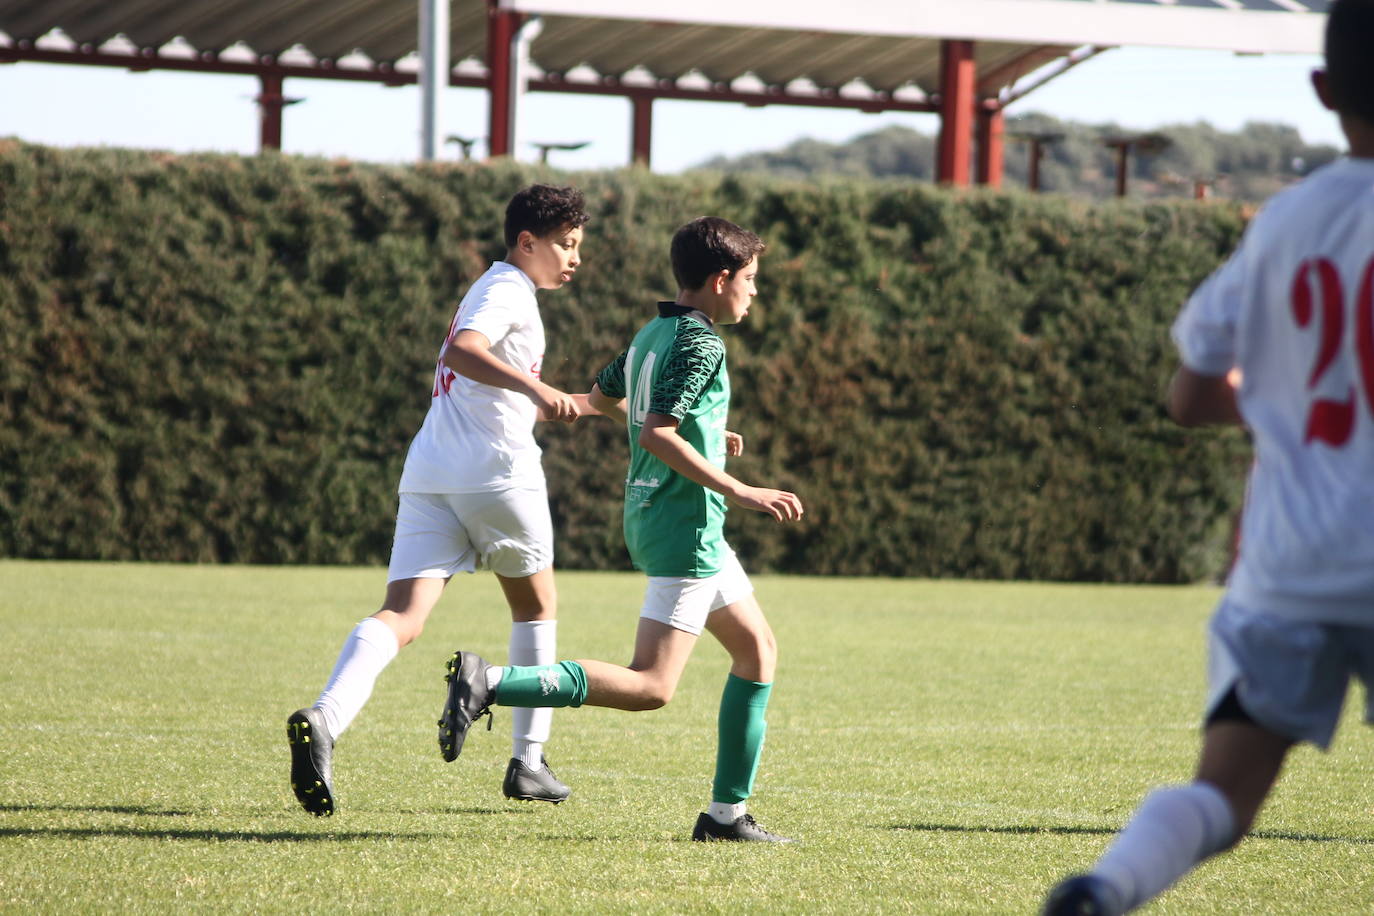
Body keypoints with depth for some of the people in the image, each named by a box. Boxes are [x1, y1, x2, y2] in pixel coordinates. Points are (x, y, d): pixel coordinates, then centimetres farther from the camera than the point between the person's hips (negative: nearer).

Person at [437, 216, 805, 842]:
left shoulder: (653, 334, 13)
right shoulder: (701, 344, -15)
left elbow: (602, 397, 29)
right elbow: (656, 435, -25)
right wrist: (740, 492, -23)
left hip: (652, 514, 10)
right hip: (686, 525, -10)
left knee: (758, 649, 15)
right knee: (650, 687, -13)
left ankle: (727, 813, 13)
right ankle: (490, 683, -21)